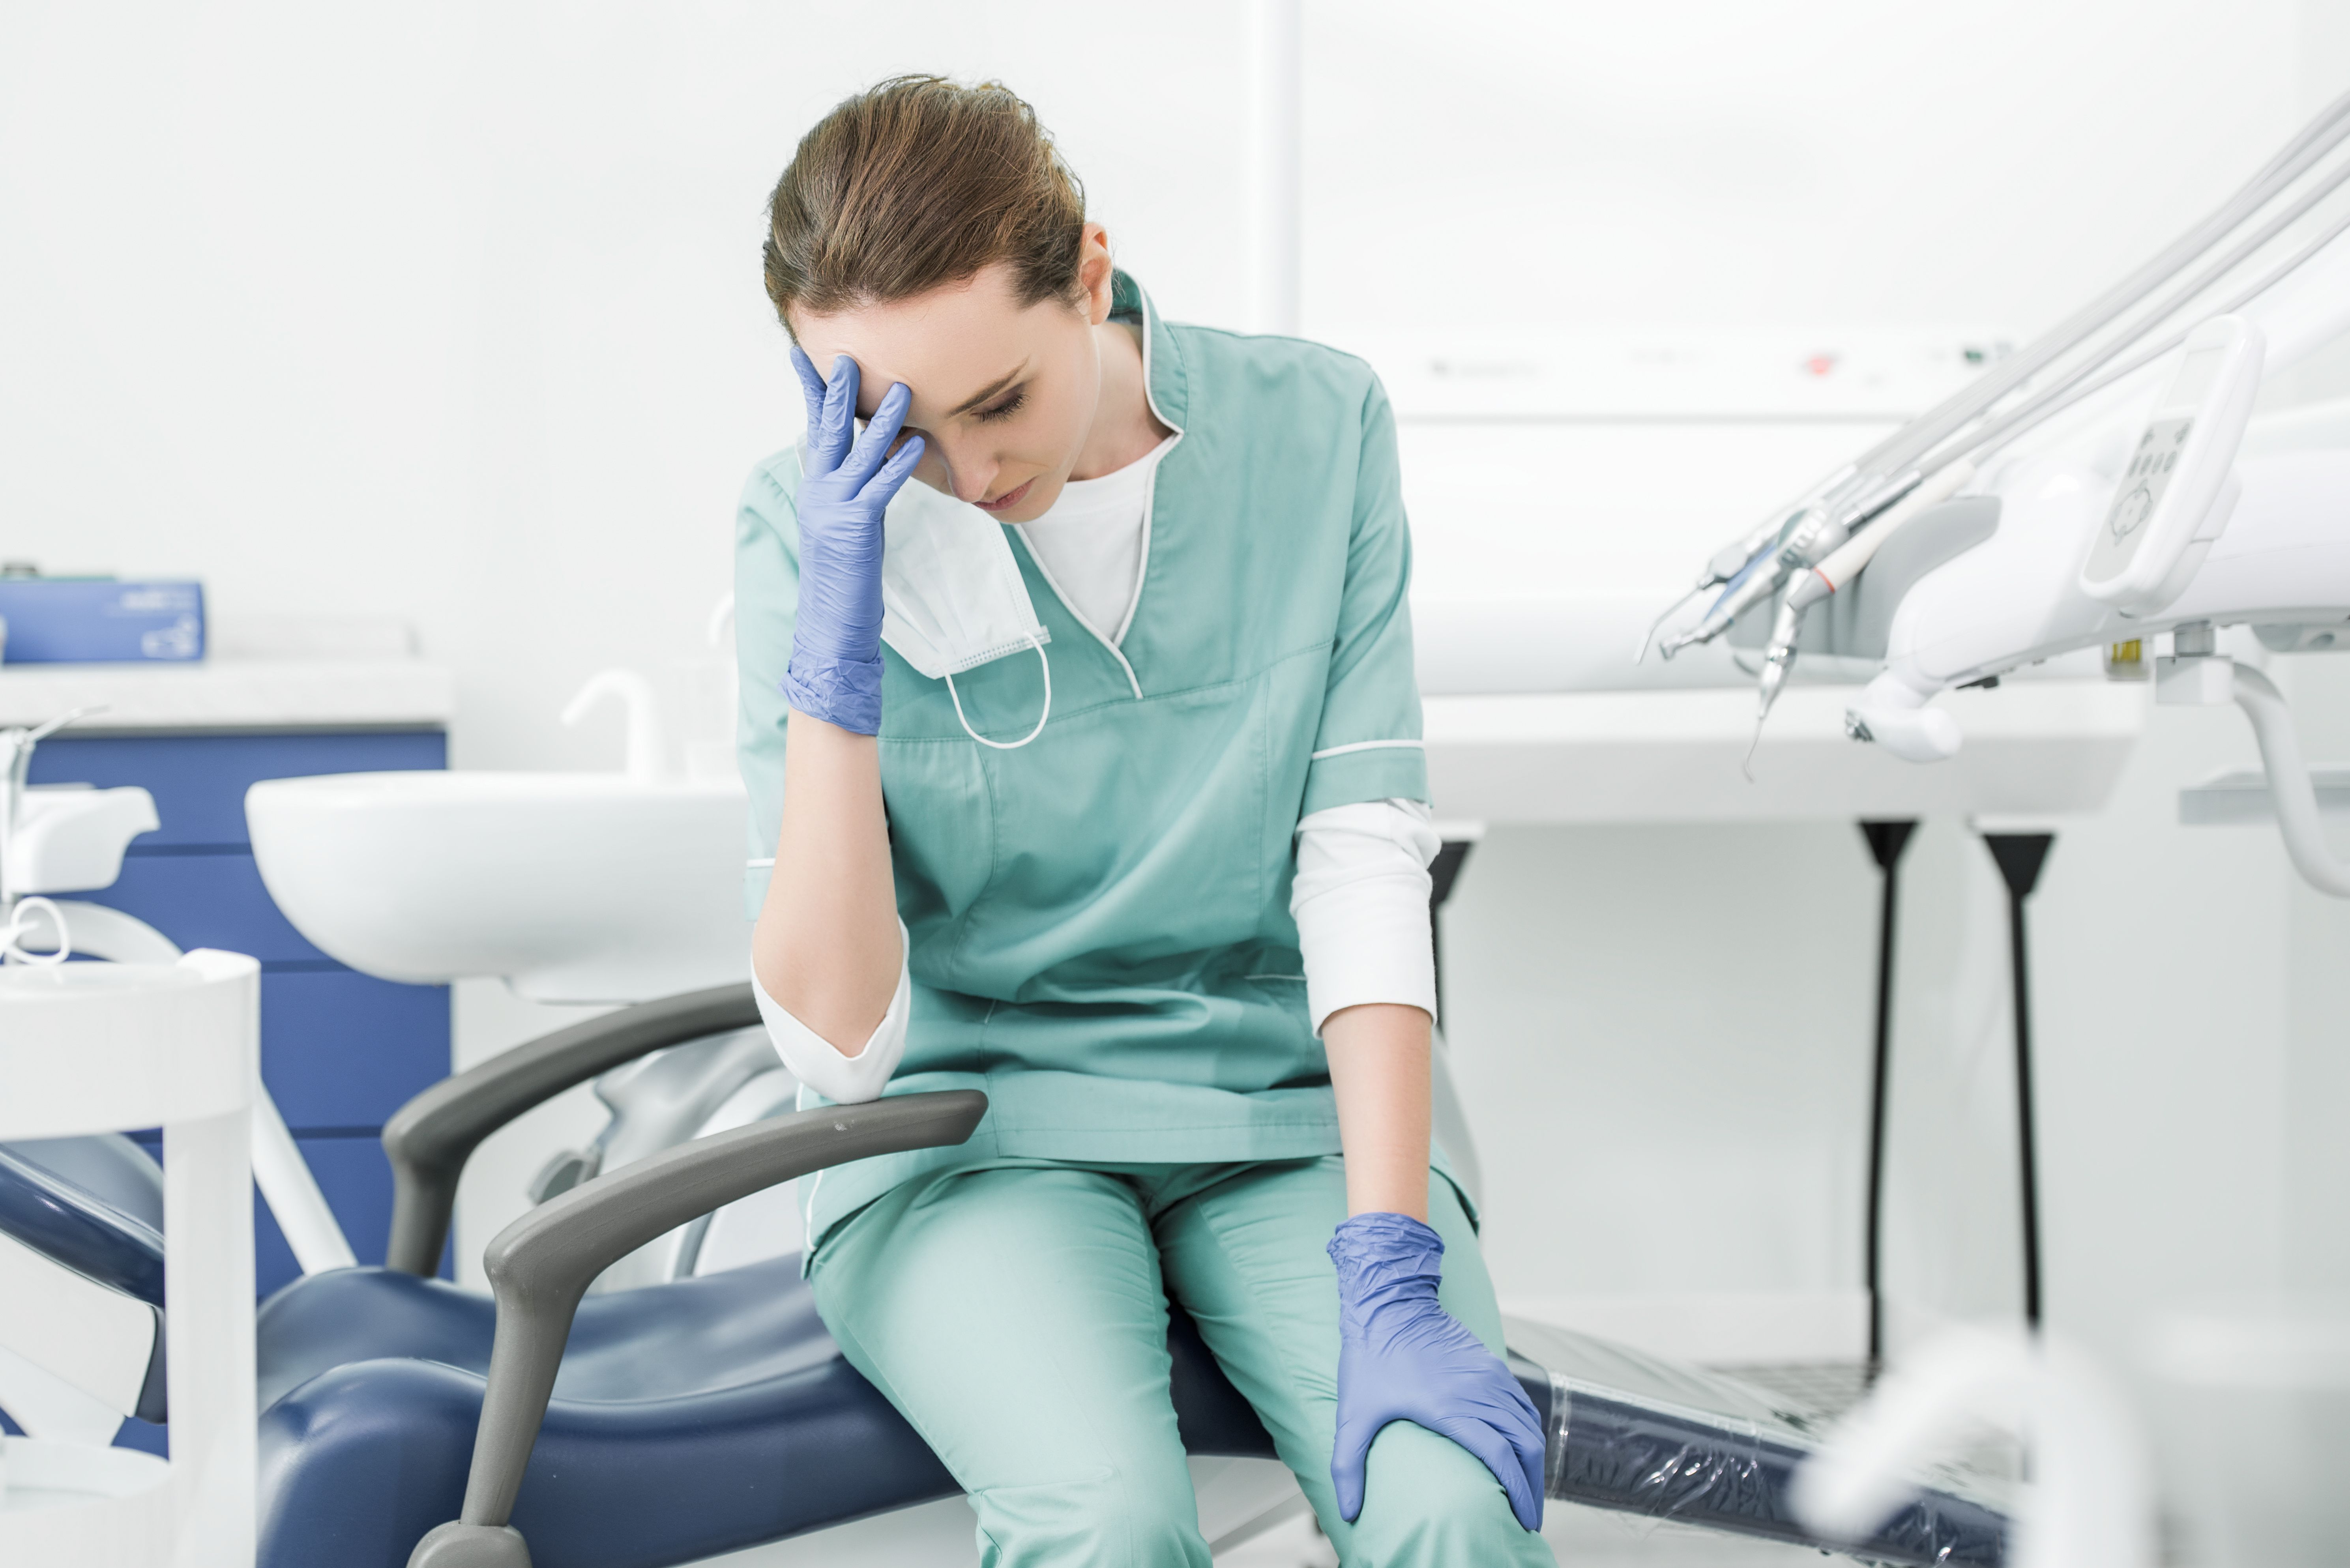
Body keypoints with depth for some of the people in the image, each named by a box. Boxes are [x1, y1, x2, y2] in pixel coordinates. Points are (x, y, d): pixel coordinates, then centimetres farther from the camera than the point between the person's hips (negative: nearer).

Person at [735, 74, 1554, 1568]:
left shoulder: (1317, 428, -3)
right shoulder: (814, 525, -8)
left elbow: (1364, 870, -7)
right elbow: (837, 1038, -12)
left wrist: (1393, 1278, -17)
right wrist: (836, 638, -22)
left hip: (1286, 1116, 1)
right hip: (970, 1128, -1)